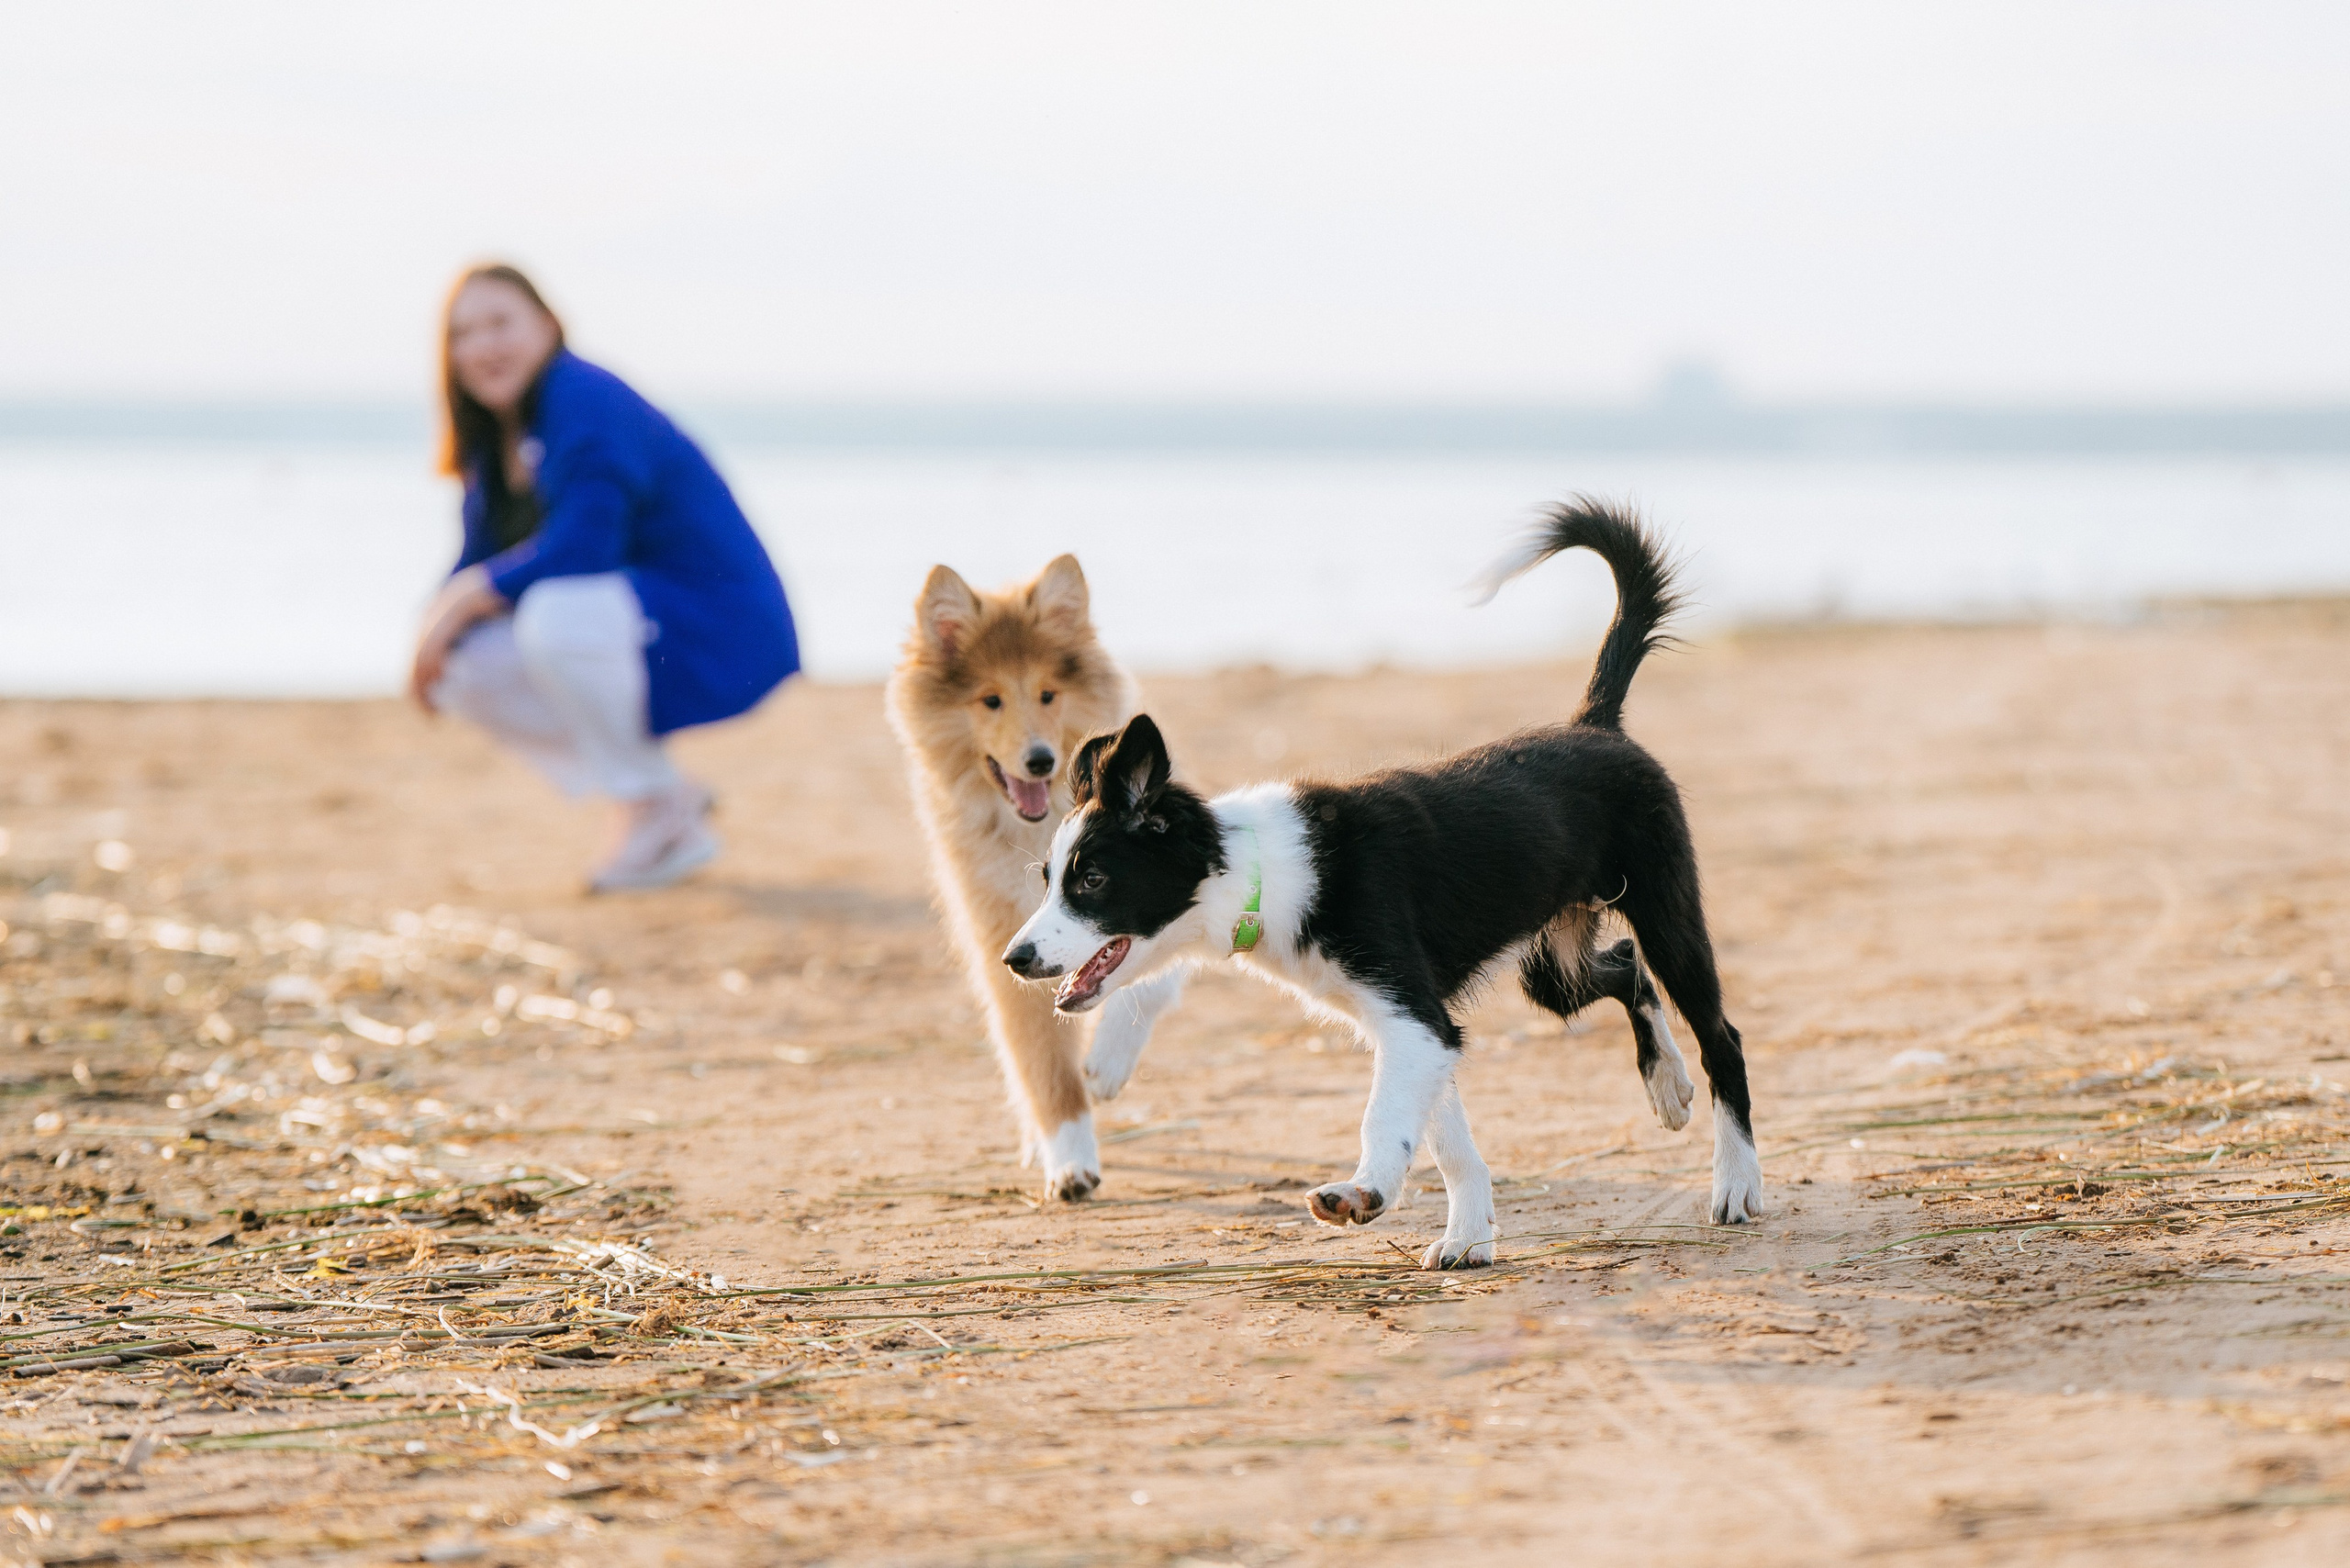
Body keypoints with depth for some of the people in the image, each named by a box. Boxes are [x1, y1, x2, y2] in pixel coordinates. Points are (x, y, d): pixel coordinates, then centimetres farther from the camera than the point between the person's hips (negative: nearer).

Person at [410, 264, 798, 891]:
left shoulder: (588, 405, -20)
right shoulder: (496, 441, 9)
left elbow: (579, 552, -29)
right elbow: (479, 562, 11)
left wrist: (469, 595, -18)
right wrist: (437, 629, -10)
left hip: (719, 635, -10)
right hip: (636, 625, 10)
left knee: (557, 616, -35)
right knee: (463, 665, -1)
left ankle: (660, 810, -13)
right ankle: (668, 799, 8)